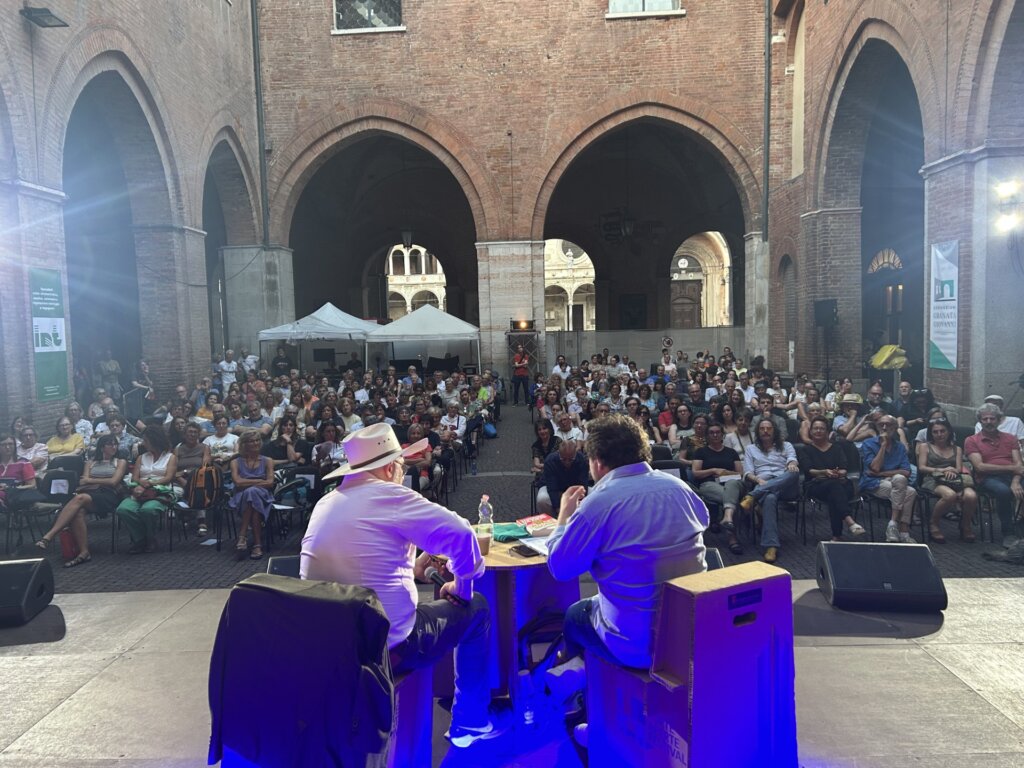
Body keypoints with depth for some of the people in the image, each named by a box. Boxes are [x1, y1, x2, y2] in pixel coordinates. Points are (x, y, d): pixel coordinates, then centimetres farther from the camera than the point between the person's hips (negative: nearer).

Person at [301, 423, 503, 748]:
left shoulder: (325, 504, 8)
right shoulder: (387, 495, -15)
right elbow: (461, 534, -19)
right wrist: (461, 587, -2)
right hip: (385, 646, -7)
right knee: (475, 608, 14)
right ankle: (470, 722, 22)